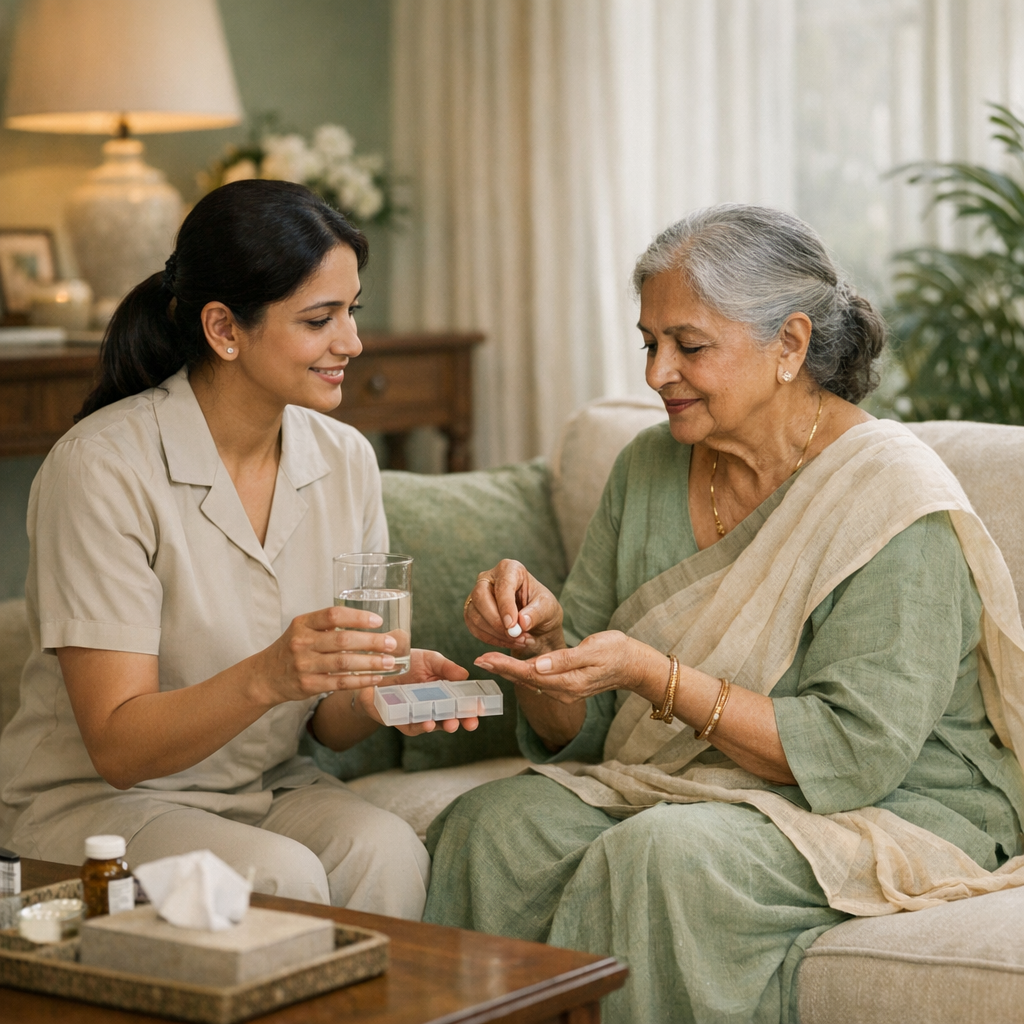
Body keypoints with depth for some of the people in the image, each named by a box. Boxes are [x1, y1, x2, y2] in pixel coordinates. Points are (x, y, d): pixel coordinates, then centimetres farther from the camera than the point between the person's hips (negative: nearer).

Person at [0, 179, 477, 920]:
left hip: (267, 790, 5)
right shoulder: (103, 467, -18)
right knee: (278, 877, -31)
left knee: (386, 851, -26)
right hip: (92, 803, -5)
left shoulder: (345, 459, 0)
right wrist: (267, 677, -36)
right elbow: (119, 746, -19)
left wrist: (382, 691, -19)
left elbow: (328, 723, 5)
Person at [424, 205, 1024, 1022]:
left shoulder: (889, 498, -14)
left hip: (893, 812, -5)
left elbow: (856, 754, -21)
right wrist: (542, 636, -15)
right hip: (683, 790, 6)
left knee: (659, 855, -33)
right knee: (493, 825, -21)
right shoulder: (647, 471, 6)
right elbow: (579, 734, 7)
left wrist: (654, 675, -27)